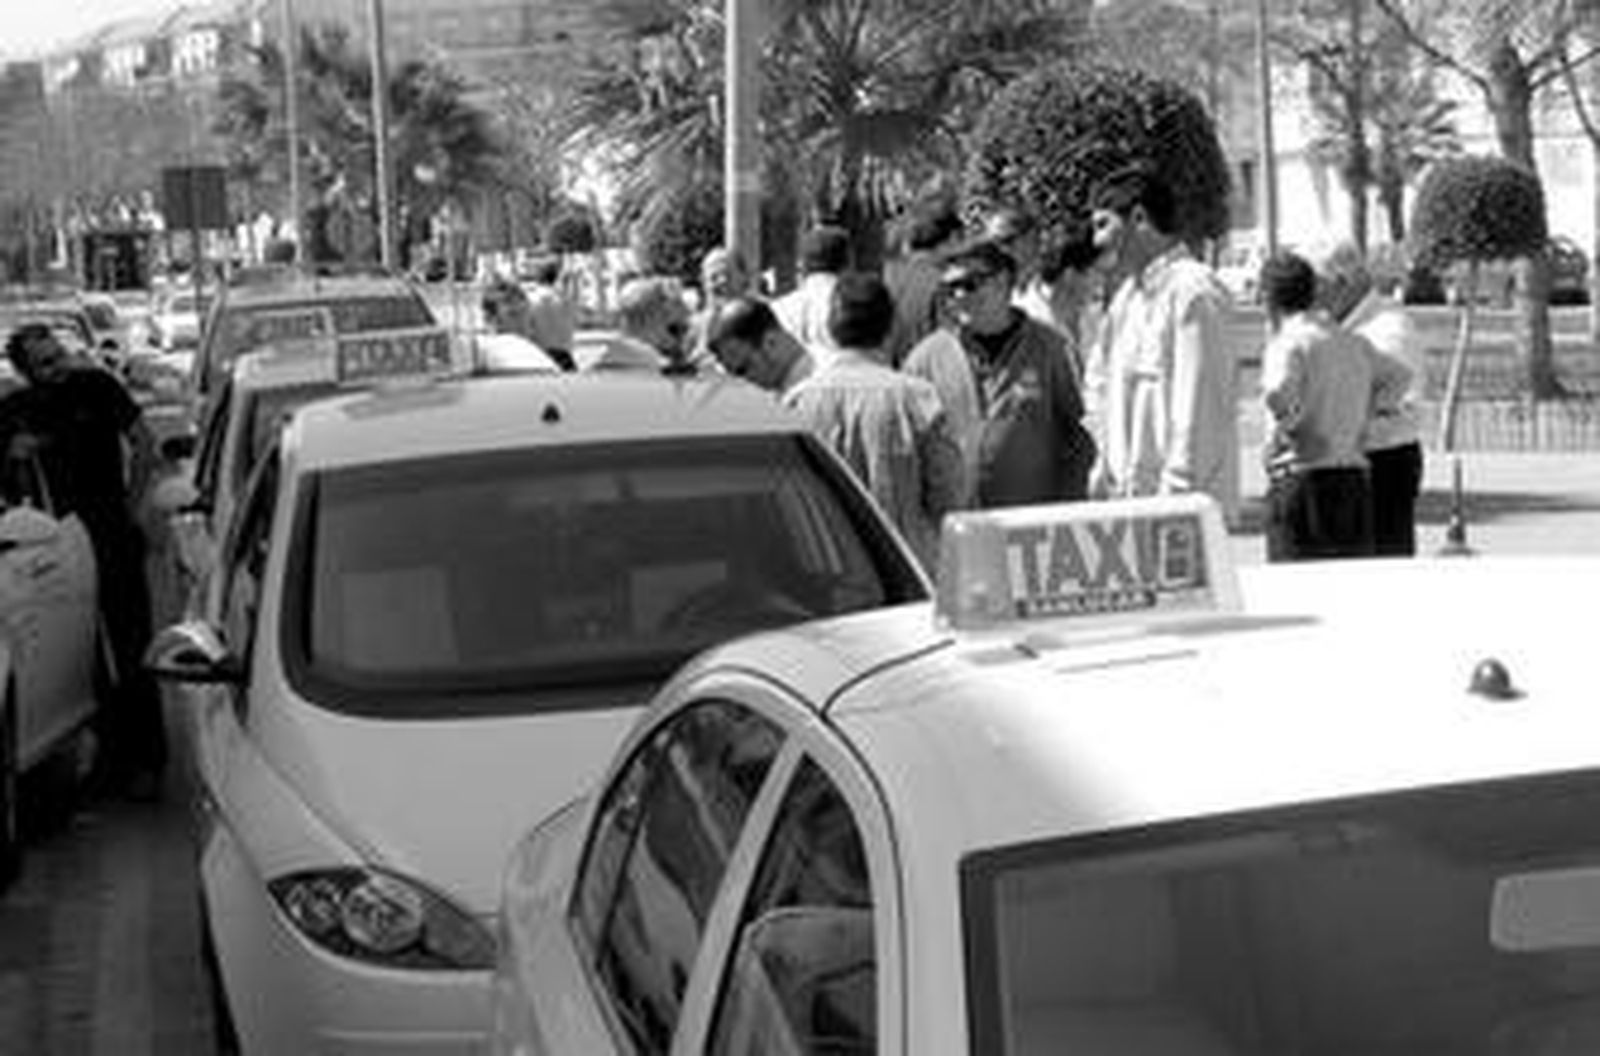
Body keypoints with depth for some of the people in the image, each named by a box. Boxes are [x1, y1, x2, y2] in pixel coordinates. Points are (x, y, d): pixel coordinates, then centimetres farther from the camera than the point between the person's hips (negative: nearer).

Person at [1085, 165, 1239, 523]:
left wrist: (1176, 493, -19)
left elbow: (1197, 407, -16)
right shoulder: (1127, 295, 16)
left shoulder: (1190, 292, -11)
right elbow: (1098, 383, 24)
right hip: (1128, 495, 8)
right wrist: (1104, 472, 14)